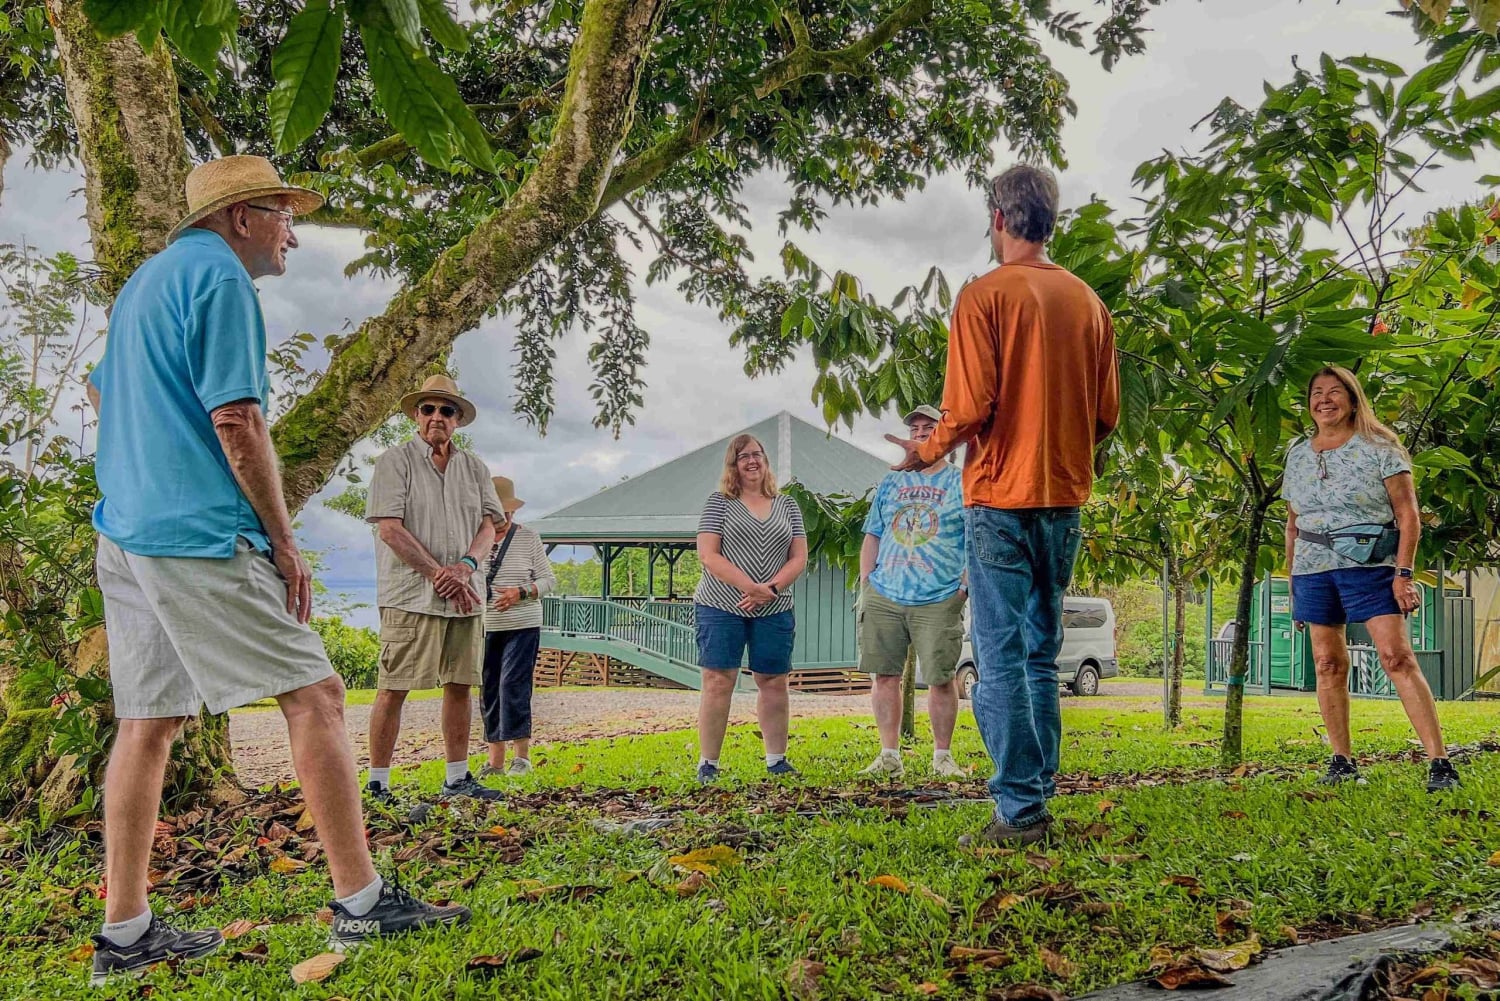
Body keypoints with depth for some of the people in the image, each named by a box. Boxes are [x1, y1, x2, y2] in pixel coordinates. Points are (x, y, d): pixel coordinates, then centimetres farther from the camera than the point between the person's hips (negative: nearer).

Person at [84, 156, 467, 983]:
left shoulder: (143, 282, 21)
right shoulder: (219, 277, -9)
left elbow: (102, 393, 34)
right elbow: (236, 420, -16)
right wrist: (284, 542, -11)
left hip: (125, 533, 10)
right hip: (201, 535, -10)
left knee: (147, 722, 10)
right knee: (313, 696, -6)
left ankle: (125, 933, 14)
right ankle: (360, 901, -3)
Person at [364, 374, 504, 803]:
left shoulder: (474, 467, 16)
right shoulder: (395, 461, 0)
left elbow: (489, 524, 10)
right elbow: (389, 528, -8)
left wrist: (467, 565, -11)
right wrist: (437, 573, -13)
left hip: (465, 595, 5)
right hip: (411, 595, -5)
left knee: (460, 685, 8)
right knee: (394, 688, -4)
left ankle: (457, 777, 18)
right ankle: (377, 782, 3)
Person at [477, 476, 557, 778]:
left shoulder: (528, 538, 0)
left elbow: (548, 579, 2)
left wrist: (521, 593, -15)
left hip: (521, 626, -3)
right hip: (485, 628, 4)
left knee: (513, 687, -11)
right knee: (488, 692, 5)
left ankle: (522, 756, -2)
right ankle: (495, 760, 13)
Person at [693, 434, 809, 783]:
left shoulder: (787, 505, 12)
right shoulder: (719, 502, 3)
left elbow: (799, 557, 7)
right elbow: (708, 555, -6)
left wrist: (770, 590, -10)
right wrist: (751, 587, -15)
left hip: (773, 611, 3)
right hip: (721, 606, -3)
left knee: (773, 682, 6)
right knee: (718, 682, -5)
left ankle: (776, 759, 17)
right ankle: (708, 764, 2)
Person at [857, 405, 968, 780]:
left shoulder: (961, 483, 5)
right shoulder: (890, 482, 16)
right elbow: (872, 537, 17)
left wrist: (966, 587, -8)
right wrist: (865, 585, 8)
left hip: (939, 601, -3)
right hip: (883, 598, 4)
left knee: (940, 679, -2)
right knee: (883, 675, 2)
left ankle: (943, 756, 12)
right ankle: (889, 756, 11)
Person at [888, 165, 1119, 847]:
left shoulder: (984, 296, -8)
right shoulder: (1088, 301, 10)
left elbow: (970, 407, -15)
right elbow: (1106, 415, 9)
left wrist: (931, 451, 3)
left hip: (1001, 496, -6)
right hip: (1065, 498, 6)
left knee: (1001, 658, -3)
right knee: (1041, 656, 14)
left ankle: (1019, 812, -2)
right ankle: (1037, 801, 17)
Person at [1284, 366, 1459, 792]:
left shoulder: (1378, 447, 0)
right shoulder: (1297, 454, 13)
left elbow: (1408, 513, -4)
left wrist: (1404, 572, -13)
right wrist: (1292, 580, 15)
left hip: (1369, 566, -4)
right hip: (1313, 569, 4)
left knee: (1397, 657, -13)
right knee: (1328, 665, 4)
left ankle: (1440, 763, -11)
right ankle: (1342, 761, 13)